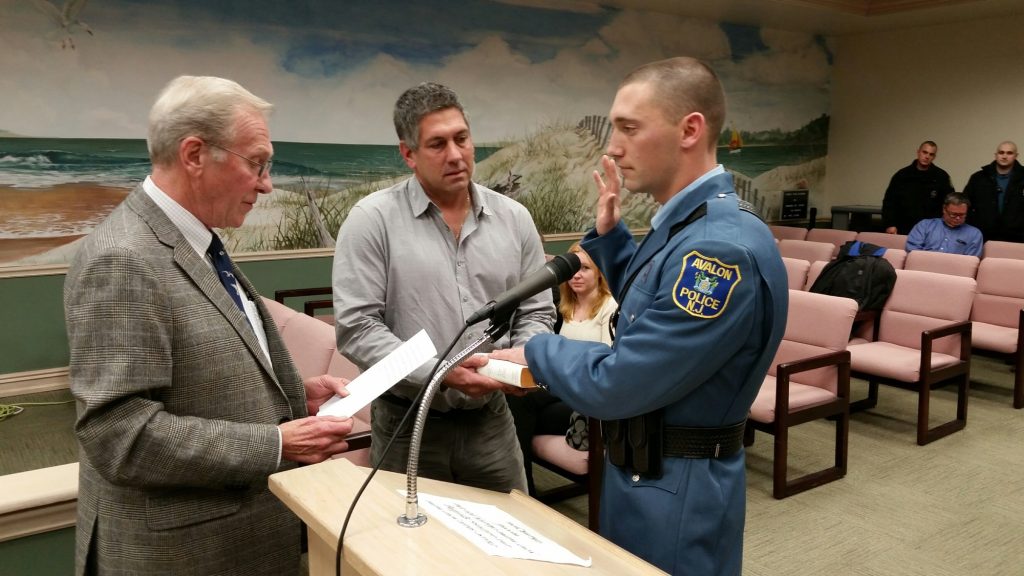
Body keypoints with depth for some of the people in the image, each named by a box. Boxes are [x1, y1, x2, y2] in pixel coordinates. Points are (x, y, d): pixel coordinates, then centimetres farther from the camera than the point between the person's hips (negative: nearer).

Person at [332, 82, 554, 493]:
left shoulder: (514, 218, 4)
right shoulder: (372, 220, -8)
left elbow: (536, 313, 9)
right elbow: (355, 327, -13)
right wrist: (438, 373, -22)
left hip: (491, 420, 4)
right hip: (407, 426, -3)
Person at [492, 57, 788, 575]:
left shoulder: (721, 248, -29)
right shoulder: (680, 225, 2)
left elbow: (615, 385, -27)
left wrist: (537, 352, -9)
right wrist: (609, 235, 7)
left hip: (675, 490, -9)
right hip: (640, 469, 9)